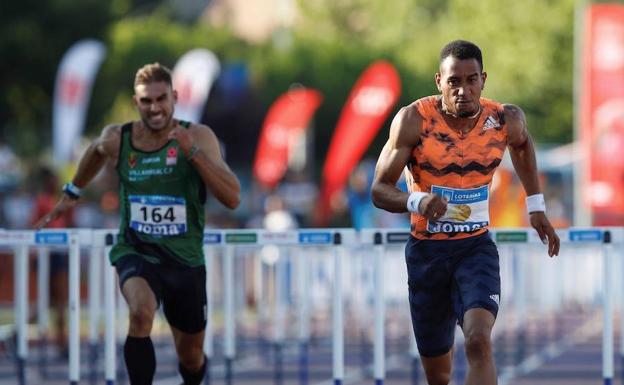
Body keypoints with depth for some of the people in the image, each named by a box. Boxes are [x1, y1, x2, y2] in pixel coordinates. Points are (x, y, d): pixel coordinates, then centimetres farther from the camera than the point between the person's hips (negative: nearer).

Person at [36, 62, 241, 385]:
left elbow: (232, 198, -22)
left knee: (191, 357, 14)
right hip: (135, 252, -1)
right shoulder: (117, 139, -6)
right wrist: (71, 194, 30)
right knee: (141, 312, -34)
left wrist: (192, 152, -31)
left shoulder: (198, 137, -13)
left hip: (185, 260, 1)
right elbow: (97, 150, 21)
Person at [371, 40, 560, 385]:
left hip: (477, 246, 0)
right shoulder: (414, 120, -15)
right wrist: (416, 201, -34)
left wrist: (535, 206, 18)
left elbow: (522, 144, 19)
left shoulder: (506, 121, -8)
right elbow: (379, 191, -13)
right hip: (426, 250, 0)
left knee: (479, 342, -27)